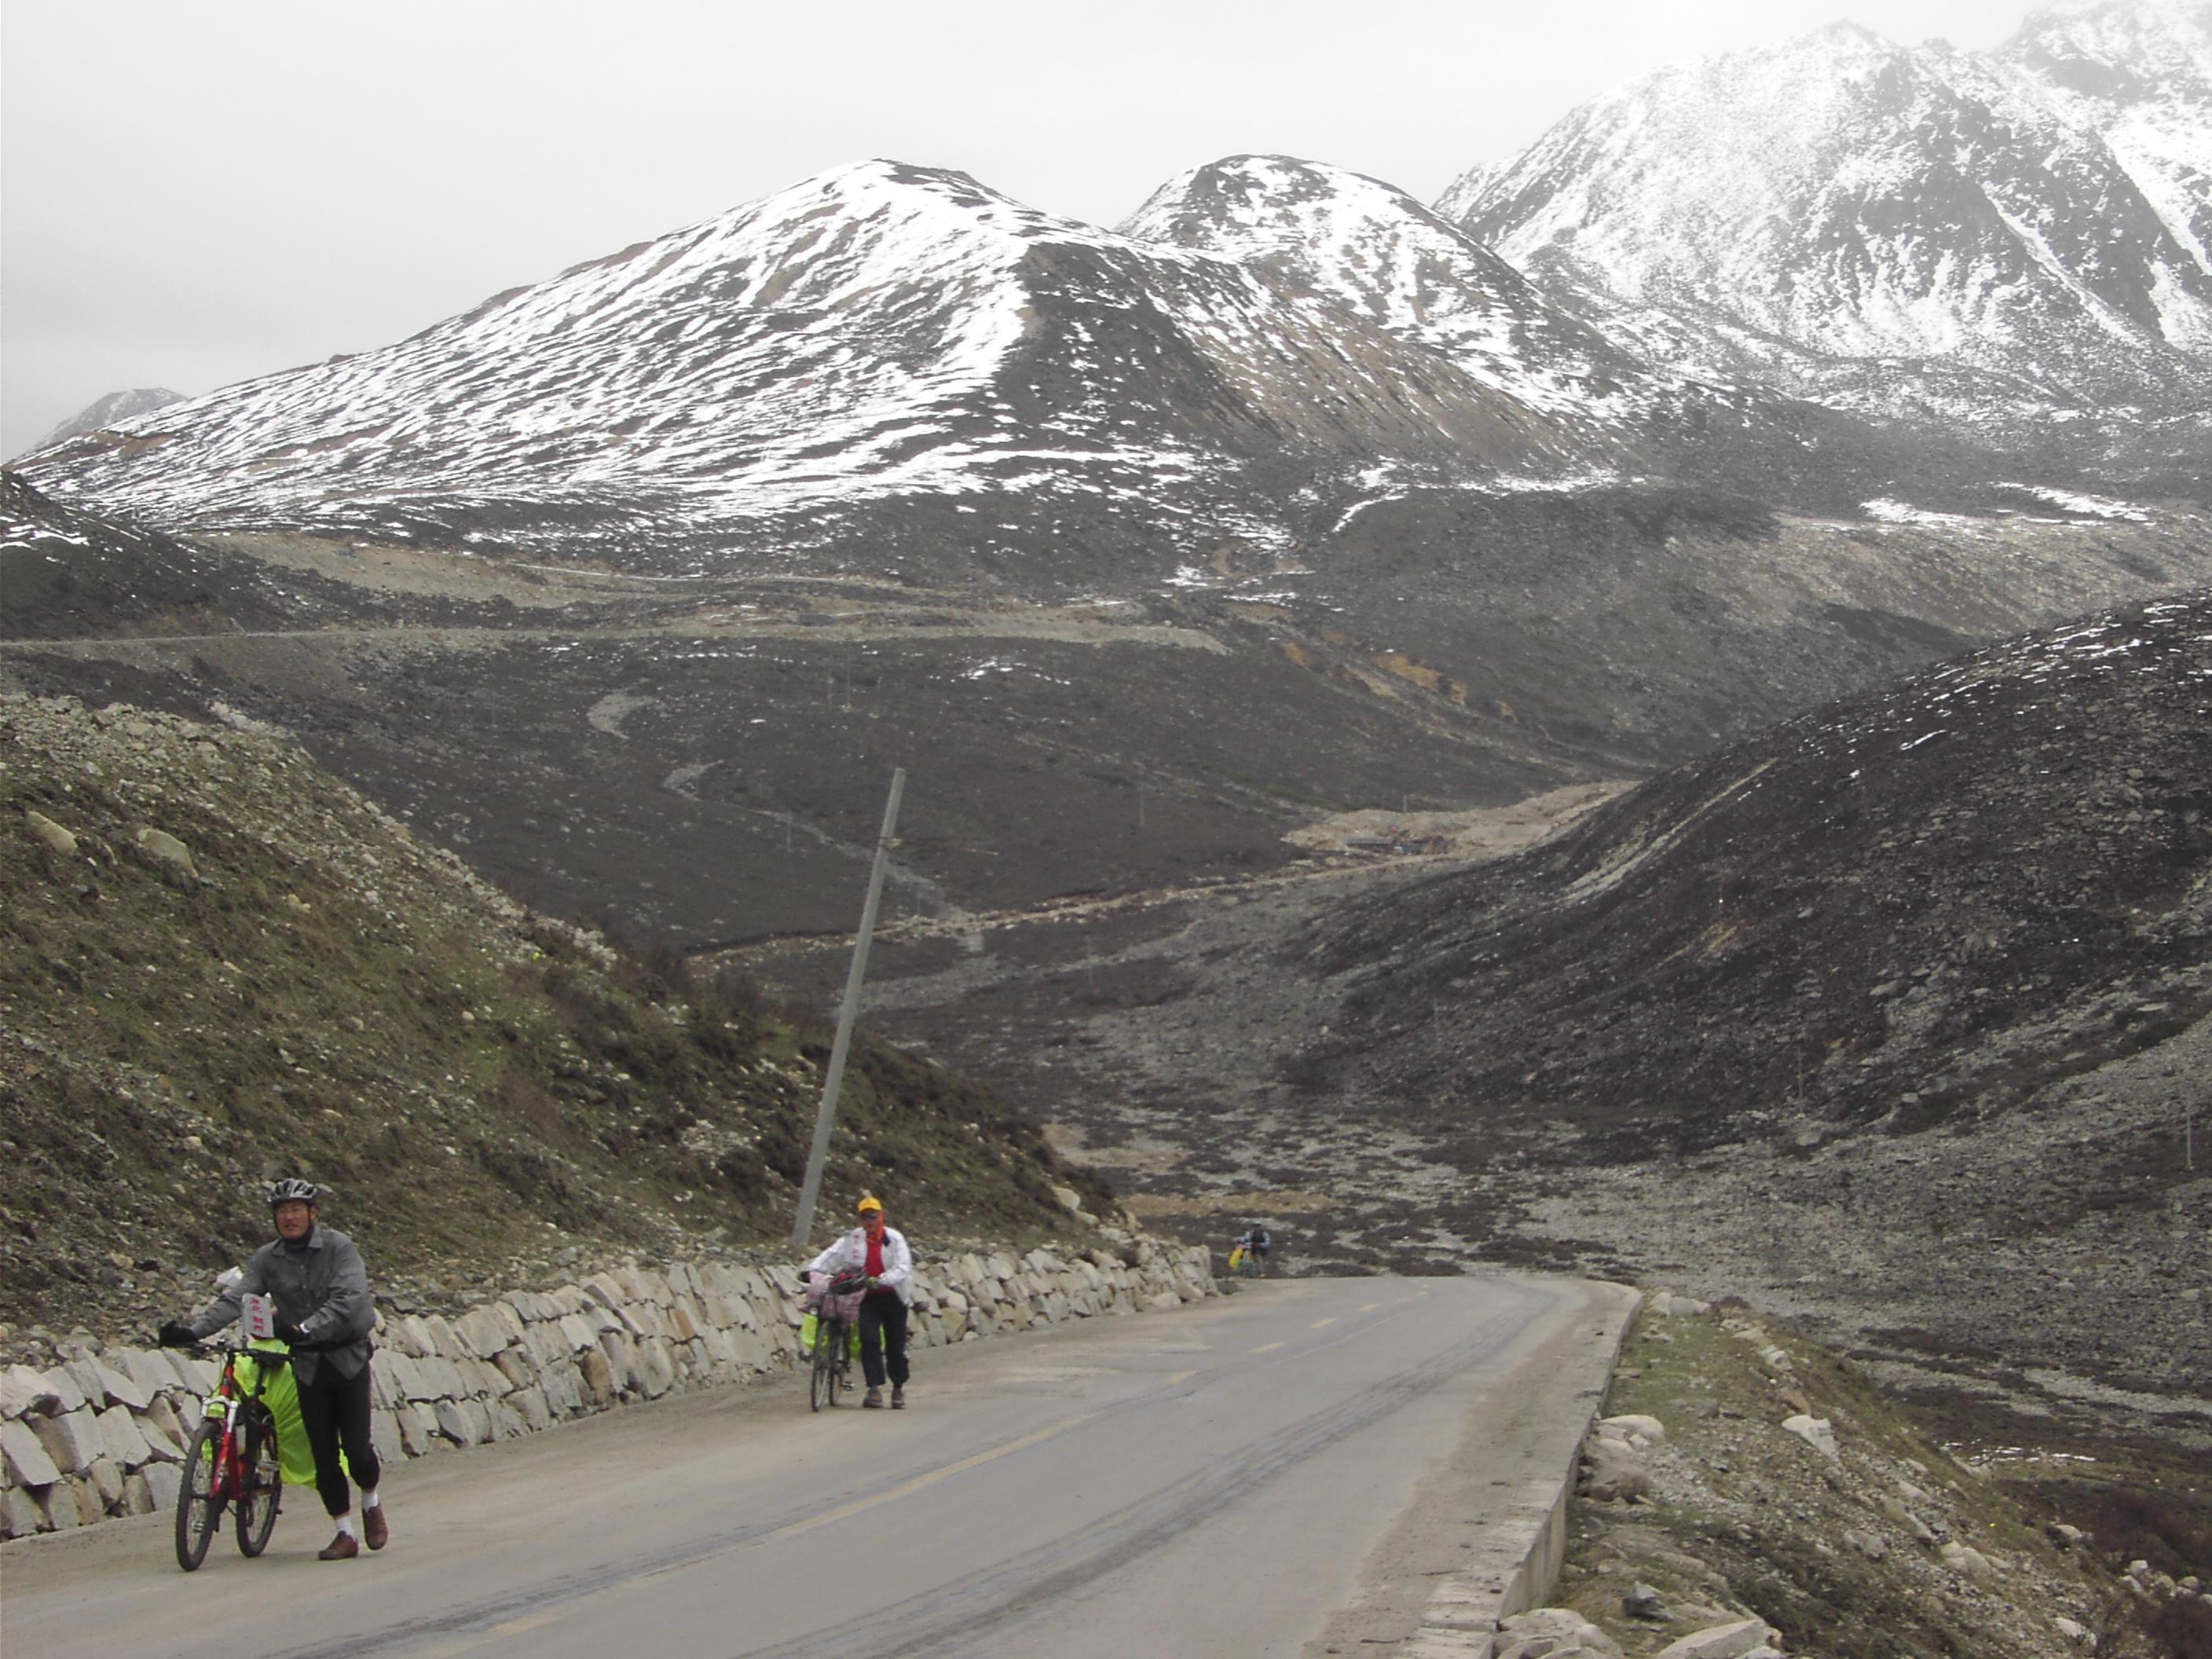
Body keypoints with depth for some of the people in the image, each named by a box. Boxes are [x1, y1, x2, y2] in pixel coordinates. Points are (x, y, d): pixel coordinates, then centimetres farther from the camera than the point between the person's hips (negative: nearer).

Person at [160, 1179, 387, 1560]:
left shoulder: (338, 1247, -11)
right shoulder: (268, 1259, 0)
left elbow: (348, 1299, -24)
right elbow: (234, 1299, -10)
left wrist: (306, 1329, -39)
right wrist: (191, 1331, -26)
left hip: (347, 1355, -3)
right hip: (307, 1364, 3)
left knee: (356, 1447, -7)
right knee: (323, 1454, 1)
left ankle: (372, 1502, 24)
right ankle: (346, 1533, 13)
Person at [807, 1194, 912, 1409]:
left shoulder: (895, 1238, -7)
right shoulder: (853, 1239, 2)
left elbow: (902, 1269, -17)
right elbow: (832, 1254, -5)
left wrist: (880, 1280, -33)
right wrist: (812, 1269, -23)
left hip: (893, 1297, -2)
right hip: (868, 1299, 2)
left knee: (896, 1346, 4)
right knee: (869, 1341, -15)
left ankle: (899, 1388, 23)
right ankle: (875, 1389, -12)